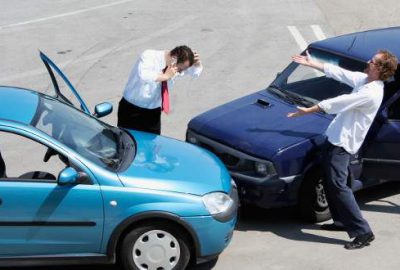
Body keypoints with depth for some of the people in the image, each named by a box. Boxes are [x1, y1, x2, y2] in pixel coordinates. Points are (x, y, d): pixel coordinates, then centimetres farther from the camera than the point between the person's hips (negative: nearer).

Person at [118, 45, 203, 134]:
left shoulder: (178, 66, -6)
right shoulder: (149, 56, -22)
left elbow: (195, 72, 10)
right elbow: (143, 76, -43)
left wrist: (197, 63, -11)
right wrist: (165, 76, -36)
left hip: (153, 112, 5)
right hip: (132, 110, -5)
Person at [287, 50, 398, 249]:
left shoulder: (371, 93, -23)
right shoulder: (363, 80, 6)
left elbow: (338, 103, -21)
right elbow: (338, 72, 16)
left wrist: (307, 111, -15)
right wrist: (311, 63, 18)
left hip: (343, 143, -10)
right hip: (335, 137, 10)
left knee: (337, 185, -14)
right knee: (330, 182, 18)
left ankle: (363, 232, -11)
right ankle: (342, 221, 31)